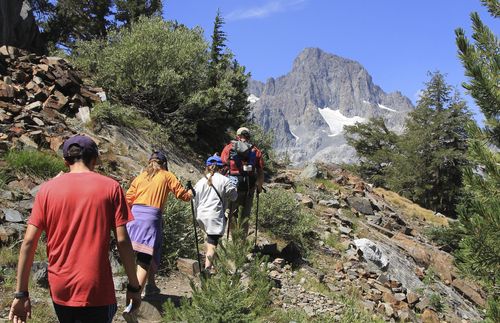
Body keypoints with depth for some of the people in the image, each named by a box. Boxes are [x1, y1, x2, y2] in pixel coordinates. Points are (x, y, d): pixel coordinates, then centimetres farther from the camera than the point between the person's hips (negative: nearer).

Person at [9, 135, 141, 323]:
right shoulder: (110, 187, -5)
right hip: (95, 292, -3)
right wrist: (134, 286, -1)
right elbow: (122, 241, -9)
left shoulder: (47, 189, 1)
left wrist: (21, 294, 3)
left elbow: (29, 242, -3)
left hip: (60, 291, 4)